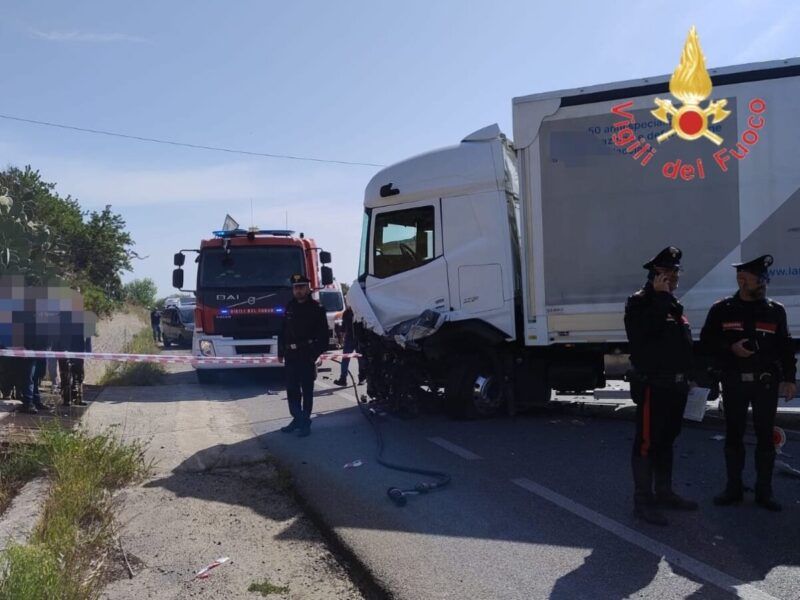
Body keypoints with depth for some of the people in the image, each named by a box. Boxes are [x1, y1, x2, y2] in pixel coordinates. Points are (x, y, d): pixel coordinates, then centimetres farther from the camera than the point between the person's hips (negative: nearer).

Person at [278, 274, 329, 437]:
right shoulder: (289, 308, 11)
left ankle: (305, 422, 10)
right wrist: (281, 352, 9)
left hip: (307, 356, -5)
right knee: (291, 389, 10)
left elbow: (323, 335, -7)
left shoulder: (316, 308, -4)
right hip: (291, 356, 5)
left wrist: (316, 353, -14)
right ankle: (297, 419, 22)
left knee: (307, 390, 3)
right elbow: (283, 332, 13)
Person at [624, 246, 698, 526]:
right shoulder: (640, 303, -9)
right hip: (652, 385, -9)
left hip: (675, 385, 9)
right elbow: (643, 331, -29)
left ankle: (664, 493, 28)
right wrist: (660, 296, -23)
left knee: (666, 441, 17)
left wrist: (687, 376, 19)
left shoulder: (672, 305, 18)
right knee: (646, 443, -4)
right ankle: (643, 501, 1)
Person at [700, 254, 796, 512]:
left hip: (767, 382, 1)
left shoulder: (775, 310, 5)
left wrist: (789, 378, 0)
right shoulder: (722, 310, 1)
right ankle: (733, 488, 18)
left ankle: (764, 491, 13)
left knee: (765, 435, 3)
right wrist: (731, 348, -14)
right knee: (734, 435, 7)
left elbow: (785, 347, 6)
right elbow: (706, 341, 2)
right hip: (734, 382, 0)